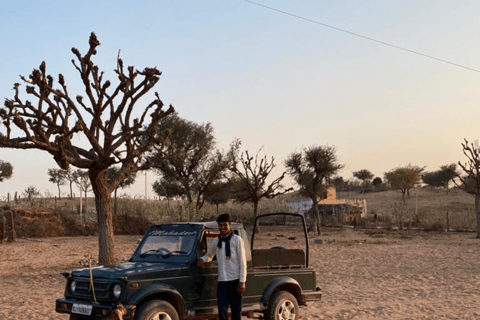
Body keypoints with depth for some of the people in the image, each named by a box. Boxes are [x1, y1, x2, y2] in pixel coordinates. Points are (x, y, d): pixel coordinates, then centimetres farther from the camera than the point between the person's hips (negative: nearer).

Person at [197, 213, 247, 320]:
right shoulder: (216, 241, 11)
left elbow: (242, 262, -3)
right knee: (222, 310, -3)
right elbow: (209, 255, 26)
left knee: (236, 311, 2)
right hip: (222, 281, 4)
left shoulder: (237, 240, -2)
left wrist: (242, 281, -9)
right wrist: (202, 259, 2)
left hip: (235, 281, -3)